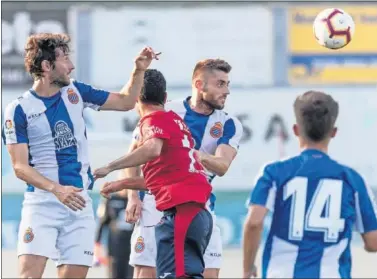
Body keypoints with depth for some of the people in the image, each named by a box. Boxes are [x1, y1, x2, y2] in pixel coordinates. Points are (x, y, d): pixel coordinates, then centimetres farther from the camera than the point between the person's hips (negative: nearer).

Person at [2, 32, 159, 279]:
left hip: (79, 203, 4)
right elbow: (20, 167, -10)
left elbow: (125, 102, 19)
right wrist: (56, 189, -23)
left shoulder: (75, 92, 9)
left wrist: (139, 70, 3)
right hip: (41, 203, -4)